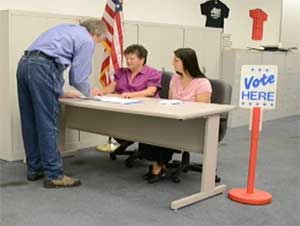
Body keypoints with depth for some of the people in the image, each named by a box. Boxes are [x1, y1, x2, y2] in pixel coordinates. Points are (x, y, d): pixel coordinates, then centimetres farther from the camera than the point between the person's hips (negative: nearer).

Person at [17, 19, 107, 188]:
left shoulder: (68, 30, 29)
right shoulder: (87, 41, 4)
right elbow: (78, 77, 0)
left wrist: (60, 93, 33)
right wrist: (89, 93, 21)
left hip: (24, 64, 9)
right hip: (41, 68, -9)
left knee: (30, 123, 13)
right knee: (48, 124, -5)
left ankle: (35, 169, 23)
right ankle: (54, 175, 0)